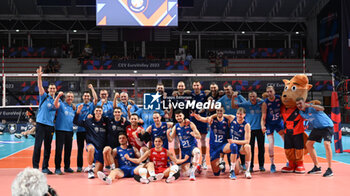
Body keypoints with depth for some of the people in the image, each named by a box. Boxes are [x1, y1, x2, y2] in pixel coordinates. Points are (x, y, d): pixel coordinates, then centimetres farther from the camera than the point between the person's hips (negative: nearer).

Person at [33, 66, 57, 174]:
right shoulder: (44, 96, 1)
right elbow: (40, 87, -12)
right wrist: (39, 76, -27)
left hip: (50, 125, 4)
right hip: (41, 124, -4)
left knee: (48, 147, 7)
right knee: (37, 145, -5)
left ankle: (45, 167, 14)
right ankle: (35, 167, -1)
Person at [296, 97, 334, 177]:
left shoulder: (312, 108, -25)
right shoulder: (301, 112, -2)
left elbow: (322, 109, -48)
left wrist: (310, 105, -57)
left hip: (327, 126, -8)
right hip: (317, 128, 8)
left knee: (326, 144, -27)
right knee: (308, 144, 3)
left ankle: (330, 169, -20)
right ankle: (317, 167, 14)